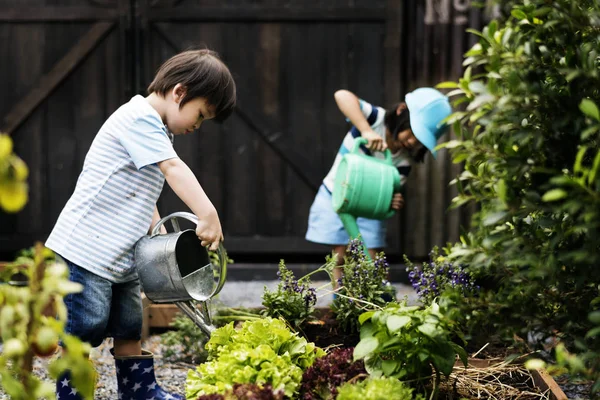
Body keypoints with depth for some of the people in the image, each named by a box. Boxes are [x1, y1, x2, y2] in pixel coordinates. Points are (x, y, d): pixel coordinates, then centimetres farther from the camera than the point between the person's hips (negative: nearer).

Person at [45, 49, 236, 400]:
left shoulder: (156, 130, 15)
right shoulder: (139, 117, -16)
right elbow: (173, 169, -29)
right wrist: (208, 214, -37)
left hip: (121, 255, 10)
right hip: (86, 249, -10)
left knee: (130, 328, 15)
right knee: (84, 331, -4)